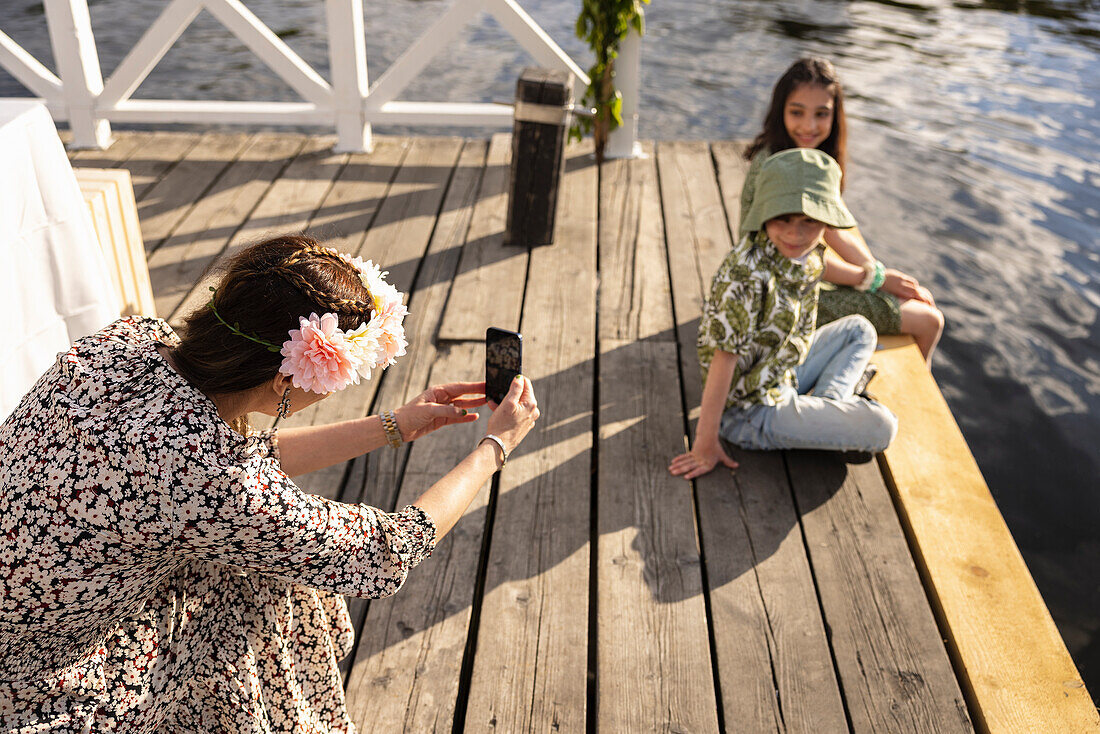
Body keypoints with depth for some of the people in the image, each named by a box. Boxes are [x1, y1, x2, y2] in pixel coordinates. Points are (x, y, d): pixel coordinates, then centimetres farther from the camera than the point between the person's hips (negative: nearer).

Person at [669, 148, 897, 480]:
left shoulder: (810, 255, -4)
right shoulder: (747, 272, -31)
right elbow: (724, 356, -29)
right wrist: (706, 442, -25)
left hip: (785, 374, 9)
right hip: (752, 409, -9)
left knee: (859, 329, 23)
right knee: (880, 427, -19)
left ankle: (828, 405, 5)